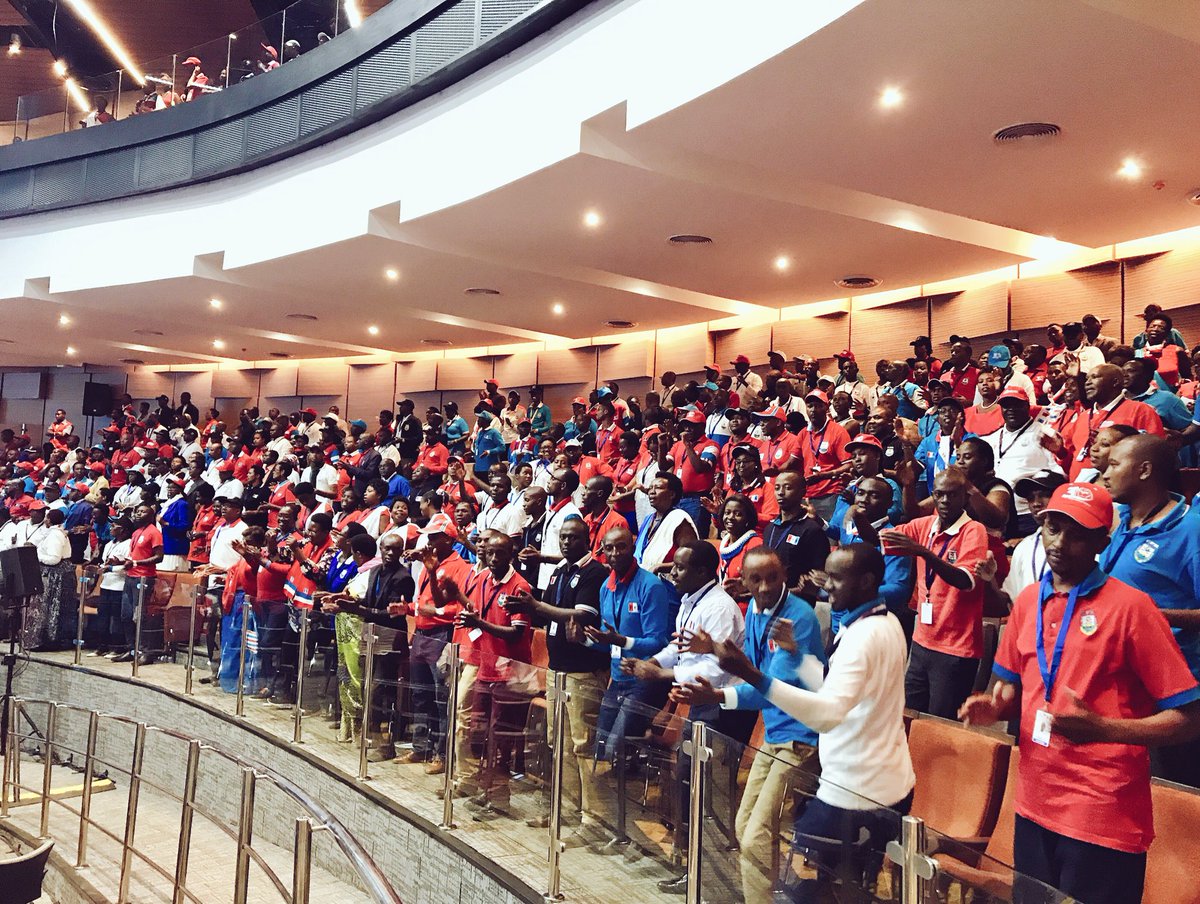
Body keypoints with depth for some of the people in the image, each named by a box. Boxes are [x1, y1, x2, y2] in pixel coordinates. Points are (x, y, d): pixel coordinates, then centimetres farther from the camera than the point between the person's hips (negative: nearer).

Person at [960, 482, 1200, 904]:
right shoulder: (1028, 600, 5)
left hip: (1103, 821, -5)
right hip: (1033, 807, 6)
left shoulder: (1130, 606, -12)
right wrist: (992, 706, -3)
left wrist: (1101, 729, -25)